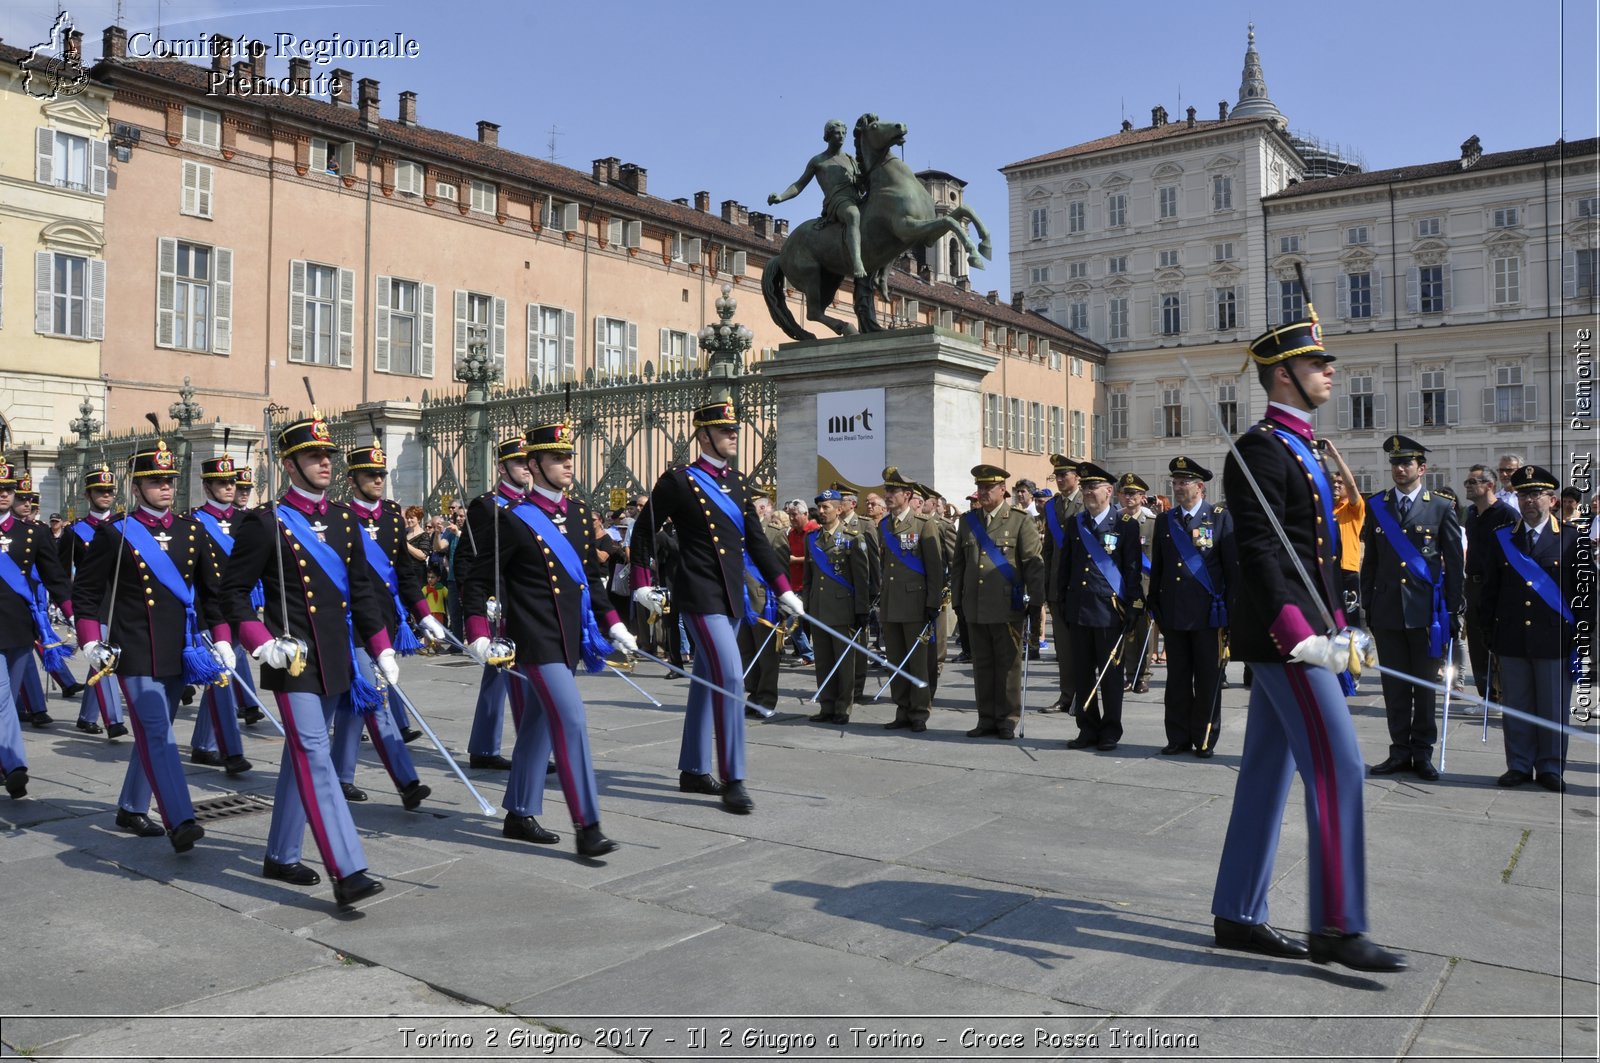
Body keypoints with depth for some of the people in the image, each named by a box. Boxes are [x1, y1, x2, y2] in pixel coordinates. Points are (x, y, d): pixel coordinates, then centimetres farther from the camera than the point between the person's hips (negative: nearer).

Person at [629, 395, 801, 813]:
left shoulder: (737, 483, 13)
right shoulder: (678, 481, -6)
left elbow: (757, 541, 15)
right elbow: (644, 532, 1)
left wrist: (784, 590, 10)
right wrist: (642, 586, -1)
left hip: (732, 597, 7)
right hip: (700, 597, -7)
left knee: (708, 681, 13)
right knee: (730, 678, -15)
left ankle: (693, 771, 24)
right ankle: (732, 780, -9)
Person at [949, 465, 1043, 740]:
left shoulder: (1021, 521, -1)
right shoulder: (968, 520, 12)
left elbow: (1033, 564, -4)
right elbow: (957, 563, 16)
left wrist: (1037, 602, -8)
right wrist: (957, 599, 13)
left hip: (1007, 607, -4)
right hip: (975, 608, 4)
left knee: (1008, 664, 3)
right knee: (982, 664, 9)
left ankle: (1007, 720, 13)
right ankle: (987, 719, 18)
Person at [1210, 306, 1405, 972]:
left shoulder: (1300, 448, 19)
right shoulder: (1261, 450, -12)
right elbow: (1257, 552, -20)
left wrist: (1337, 622, 19)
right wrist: (1299, 632, -26)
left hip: (1301, 633, 10)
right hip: (1284, 637, -10)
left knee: (1268, 773, 11)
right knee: (1337, 766, -8)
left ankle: (1237, 916, 18)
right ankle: (1336, 927, 1)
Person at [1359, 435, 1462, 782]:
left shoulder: (1442, 507, 2)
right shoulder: (1376, 506, 8)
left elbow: (1455, 563, 3)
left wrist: (1452, 611, -1)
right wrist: (1367, 604, 6)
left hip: (1426, 610, -2)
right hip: (1387, 610, 2)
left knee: (1426, 684, 6)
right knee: (1394, 685, 6)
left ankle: (1422, 753, 16)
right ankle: (1400, 752, 15)